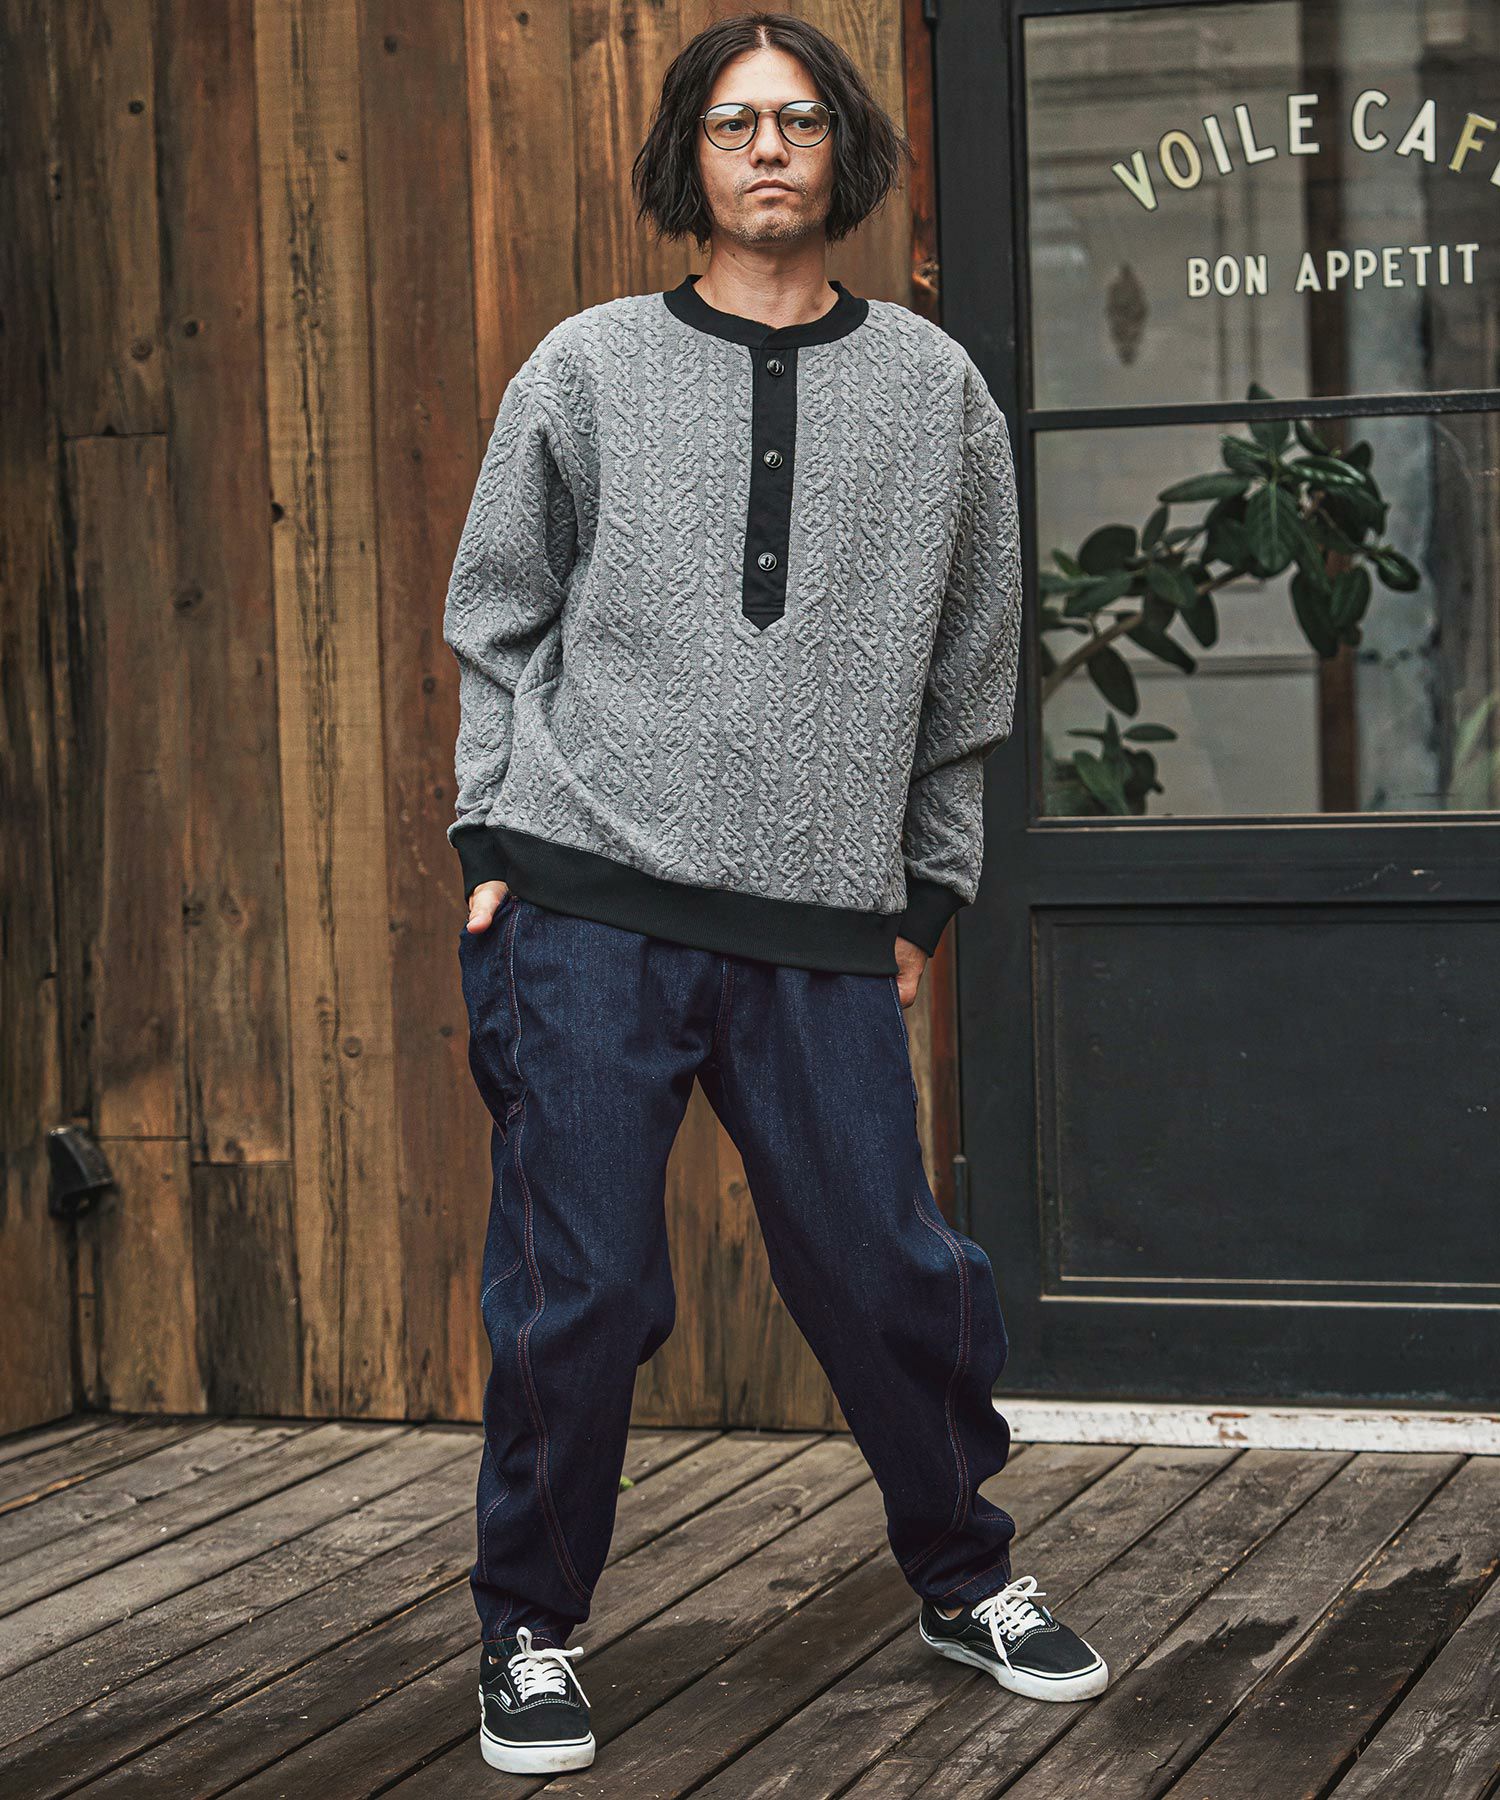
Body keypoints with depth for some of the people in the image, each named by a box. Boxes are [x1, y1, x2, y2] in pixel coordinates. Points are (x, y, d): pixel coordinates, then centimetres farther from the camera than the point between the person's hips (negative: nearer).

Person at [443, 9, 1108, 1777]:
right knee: (575, 1292, -1)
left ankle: (964, 1577, 25)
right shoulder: (587, 368, 7)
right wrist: (494, 844, 2)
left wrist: (922, 895, 11)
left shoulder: (935, 387, 10)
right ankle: (530, 1631, 14)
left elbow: (966, 669, 13)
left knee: (895, 1277, 3)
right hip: (588, 907, -1)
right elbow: (498, 623, 10)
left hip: (822, 931, 1)